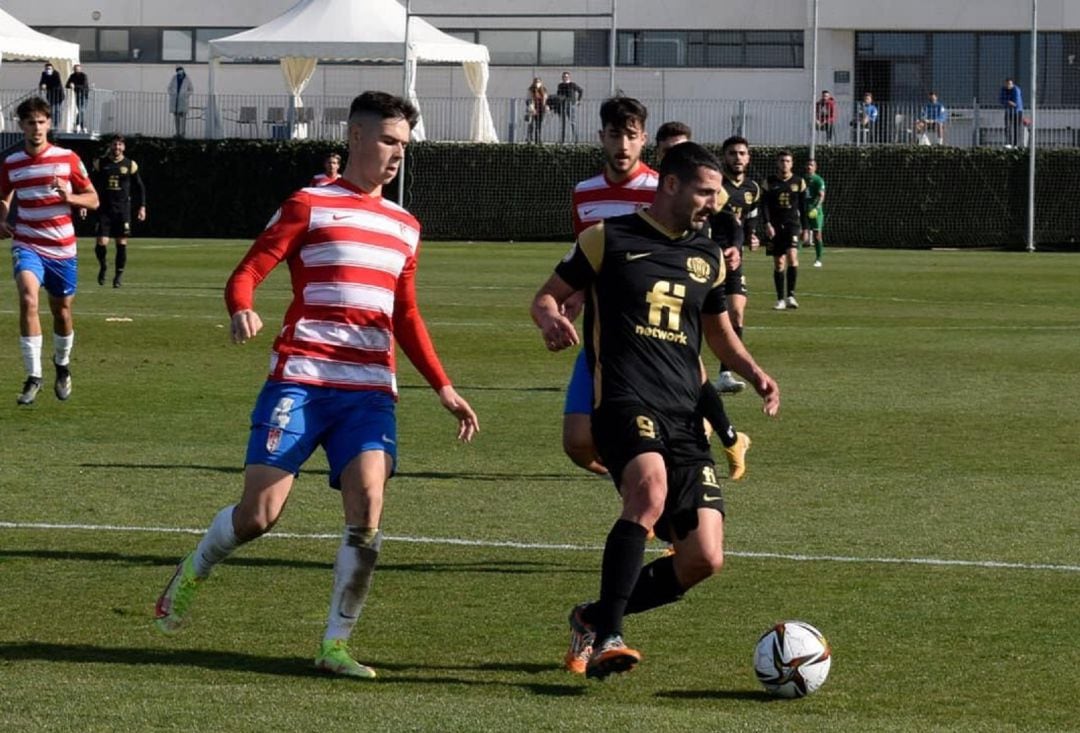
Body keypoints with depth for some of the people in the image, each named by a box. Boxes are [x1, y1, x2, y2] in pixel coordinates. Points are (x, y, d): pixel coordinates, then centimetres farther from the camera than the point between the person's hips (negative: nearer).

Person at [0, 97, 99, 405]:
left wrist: (69, 196, -17)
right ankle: (33, 376, -21)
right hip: (27, 245, -1)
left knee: (62, 310, 12)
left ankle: (62, 365, 42)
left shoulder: (68, 159, -2)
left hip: (62, 249, 1)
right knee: (28, 299, -25)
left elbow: (93, 199, 4)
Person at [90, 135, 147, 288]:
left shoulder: (130, 165, 3)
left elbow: (140, 187, 11)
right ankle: (103, 267, 20)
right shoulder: (100, 163, 3)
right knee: (101, 243, -9)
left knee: (122, 243, -1)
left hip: (123, 210, 0)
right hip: (104, 209, 0)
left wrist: (142, 207, 4)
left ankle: (119, 275, 14)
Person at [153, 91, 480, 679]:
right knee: (259, 514, -8)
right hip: (299, 381, -4)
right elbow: (247, 273, -2)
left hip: (370, 392, 4)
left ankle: (336, 645, -6)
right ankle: (191, 574, 24)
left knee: (366, 505, -16)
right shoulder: (308, 206, 3)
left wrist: (443, 388, 22)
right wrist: (242, 311, -25)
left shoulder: (404, 227, 20)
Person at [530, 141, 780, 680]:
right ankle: (606, 638, -35)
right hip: (626, 403, -6)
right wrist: (551, 320, -14)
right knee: (650, 488, -37)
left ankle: (595, 617, 18)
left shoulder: (708, 257, 19)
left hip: (686, 418, 6)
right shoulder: (609, 239, 4)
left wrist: (754, 373, 13)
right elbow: (547, 296, 11)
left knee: (703, 560, -5)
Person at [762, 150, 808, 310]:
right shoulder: (769, 182, 4)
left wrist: (804, 228, 10)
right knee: (778, 263, 3)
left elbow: (803, 207, 11)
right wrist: (767, 224, -12)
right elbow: (764, 205, 1)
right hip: (775, 226, 1)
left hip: (792, 224, -1)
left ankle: (791, 295, -18)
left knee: (792, 255, -22)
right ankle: (780, 299, 11)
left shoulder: (799, 182, 6)